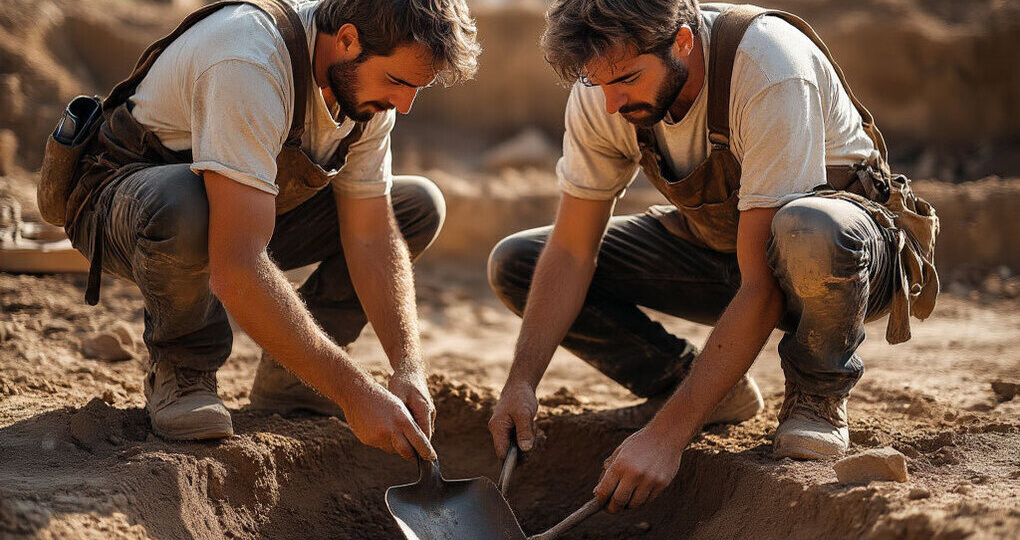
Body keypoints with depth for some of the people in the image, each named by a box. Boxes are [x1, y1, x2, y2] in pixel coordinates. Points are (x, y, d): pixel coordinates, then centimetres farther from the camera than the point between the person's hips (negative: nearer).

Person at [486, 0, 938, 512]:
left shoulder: (770, 72, -34)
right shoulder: (603, 92, -16)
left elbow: (763, 285, -35)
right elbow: (570, 251, -9)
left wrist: (667, 433, -38)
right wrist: (521, 383, -22)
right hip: (716, 247, 6)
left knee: (807, 232, -44)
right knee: (515, 263, -7)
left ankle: (817, 393, -12)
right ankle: (703, 385, 3)